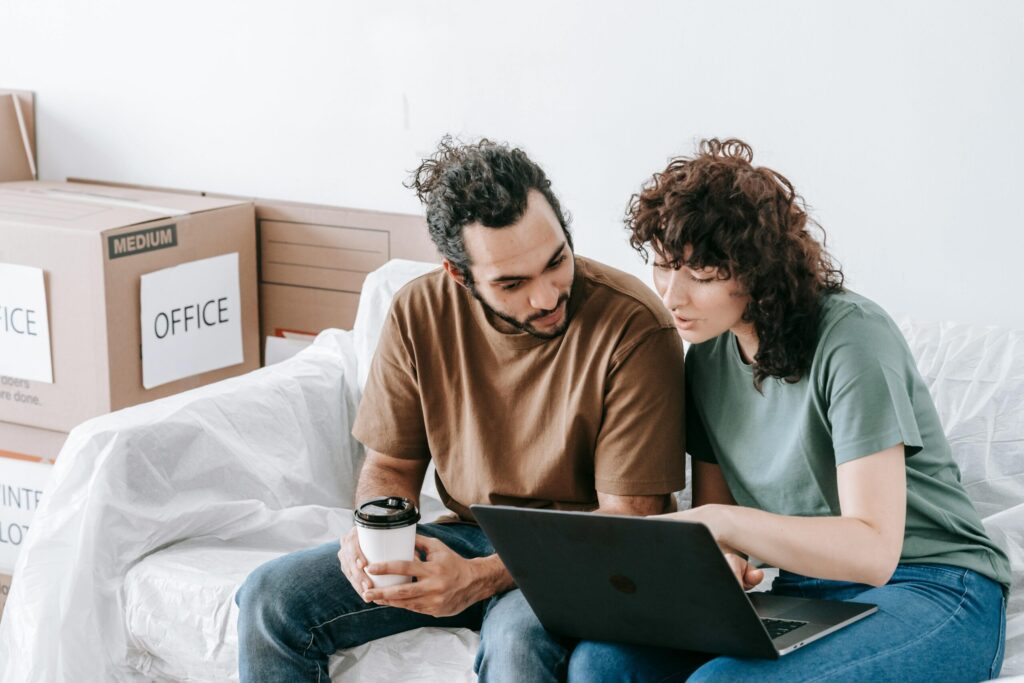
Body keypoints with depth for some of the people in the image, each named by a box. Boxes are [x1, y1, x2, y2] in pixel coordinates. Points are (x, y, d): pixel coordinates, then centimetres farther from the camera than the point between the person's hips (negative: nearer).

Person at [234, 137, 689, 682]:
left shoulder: (633, 326, -20)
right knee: (270, 597, -10)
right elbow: (390, 466, 8)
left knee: (516, 639, -38)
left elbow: (626, 521, -18)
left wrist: (481, 578, -29)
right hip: (464, 537, 5)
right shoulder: (420, 311, -5)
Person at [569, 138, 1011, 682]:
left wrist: (722, 523, -32)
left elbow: (873, 550, -23)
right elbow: (713, 508, 14)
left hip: (931, 596, -6)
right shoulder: (708, 353, 8)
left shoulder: (852, 338, -15)